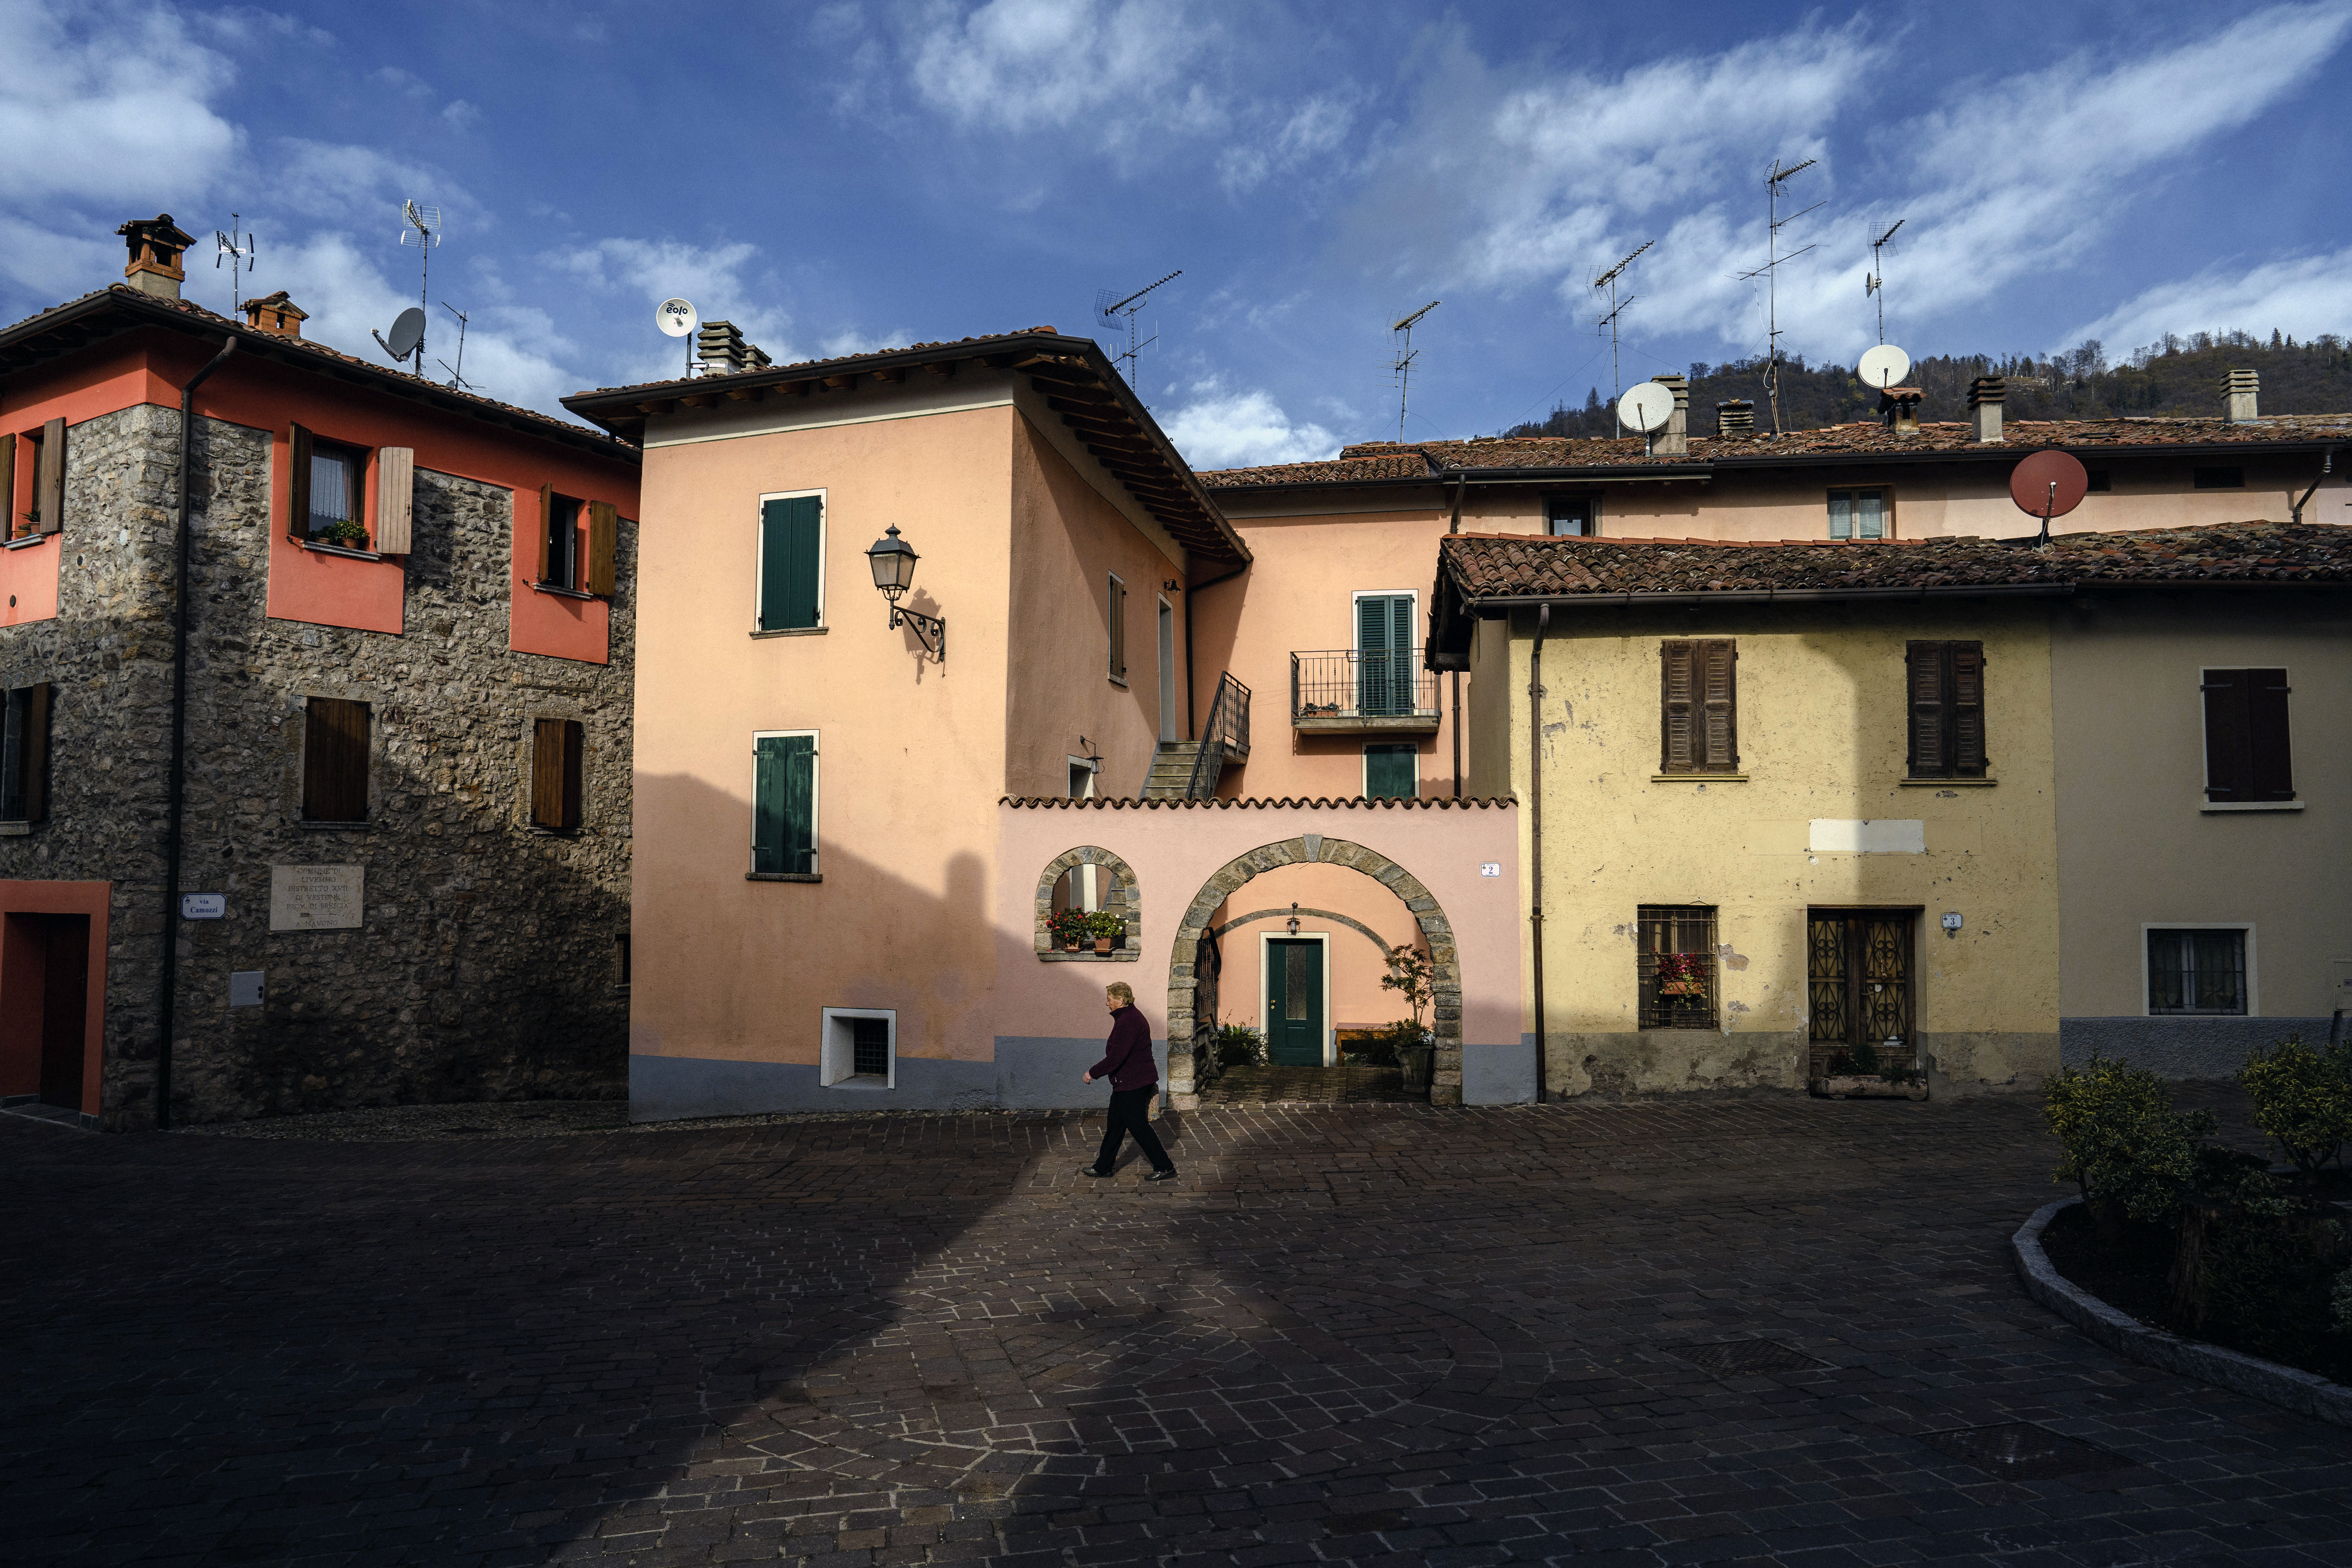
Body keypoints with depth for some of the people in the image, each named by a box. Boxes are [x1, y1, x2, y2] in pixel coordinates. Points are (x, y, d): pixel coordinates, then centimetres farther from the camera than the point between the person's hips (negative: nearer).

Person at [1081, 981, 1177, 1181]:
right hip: (1128, 1083, 11)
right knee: (1115, 1123, 16)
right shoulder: (1132, 1017, 13)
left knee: (1138, 1126, -4)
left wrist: (1093, 1073, -18)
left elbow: (1117, 1056, -26)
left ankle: (1165, 1167, 3)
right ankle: (1103, 1167, 25)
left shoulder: (1127, 1022, -21)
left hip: (1132, 1084, -11)